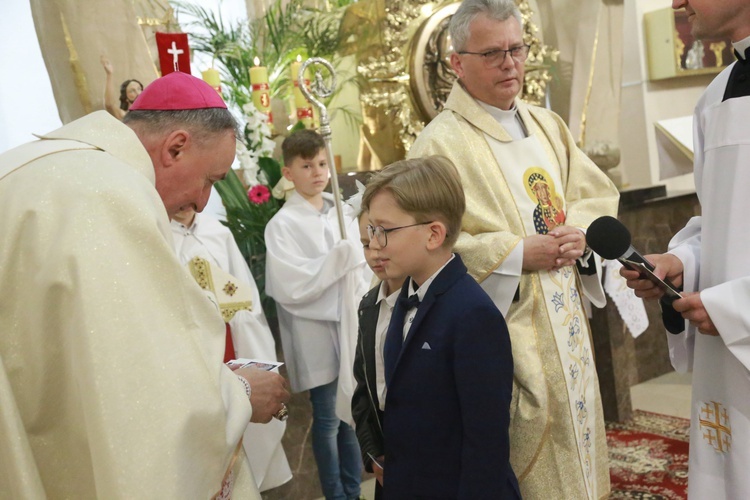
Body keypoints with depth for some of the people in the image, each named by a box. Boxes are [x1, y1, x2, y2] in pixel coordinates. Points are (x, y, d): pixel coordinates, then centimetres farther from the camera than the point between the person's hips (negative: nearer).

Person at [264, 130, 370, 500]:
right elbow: (289, 288, -16)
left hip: (351, 328, 5)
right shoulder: (282, 224, -7)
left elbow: (360, 269, 12)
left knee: (352, 414, 13)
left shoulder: (343, 215, 8)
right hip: (317, 334, -5)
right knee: (328, 420, 5)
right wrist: (337, 259, -18)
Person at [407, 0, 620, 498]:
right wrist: (515, 254, -20)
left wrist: (580, 234, -6)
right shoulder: (441, 143, -12)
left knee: (575, 455, 18)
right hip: (505, 336, -7)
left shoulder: (548, 126, 10)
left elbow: (599, 195, 15)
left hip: (566, 330, 7)